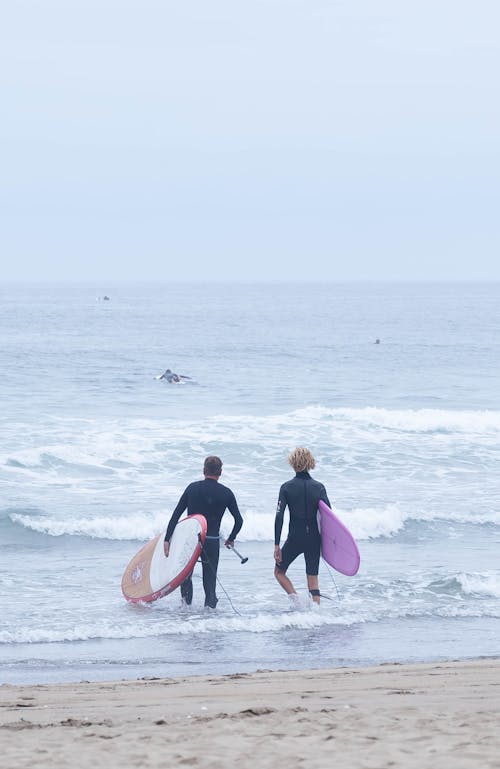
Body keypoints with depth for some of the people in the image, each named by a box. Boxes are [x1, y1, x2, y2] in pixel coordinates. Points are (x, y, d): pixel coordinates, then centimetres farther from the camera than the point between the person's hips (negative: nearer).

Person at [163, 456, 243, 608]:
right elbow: (239, 520, 0)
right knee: (210, 580, 10)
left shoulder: (193, 488, -1)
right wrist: (231, 539, 16)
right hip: (212, 541, 0)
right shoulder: (226, 493, -2)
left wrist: (167, 539, 0)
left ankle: (186, 604, 15)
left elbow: (176, 515, -3)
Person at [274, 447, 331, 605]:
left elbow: (279, 517, -11)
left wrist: (277, 545, -9)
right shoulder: (319, 487, -1)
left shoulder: (287, 487, -6)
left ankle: (296, 599, -7)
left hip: (295, 539, -2)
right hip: (314, 539, 2)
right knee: (313, 579, 10)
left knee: (279, 571, 16)